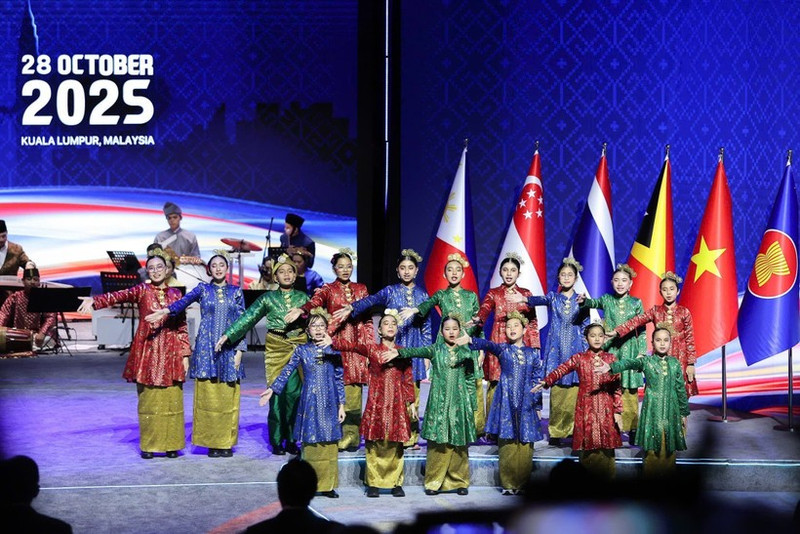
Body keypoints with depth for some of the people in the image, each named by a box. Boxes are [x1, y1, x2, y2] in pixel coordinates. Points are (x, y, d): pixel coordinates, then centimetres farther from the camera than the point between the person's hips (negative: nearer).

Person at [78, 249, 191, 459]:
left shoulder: (175, 294, 8)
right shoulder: (142, 290, 2)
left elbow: (182, 327, 8)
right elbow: (118, 296, -15)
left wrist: (185, 354, 2)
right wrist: (94, 301, -32)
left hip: (171, 353, 2)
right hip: (147, 351, -2)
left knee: (171, 399, 2)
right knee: (148, 399, 1)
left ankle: (170, 443, 11)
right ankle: (148, 445, 9)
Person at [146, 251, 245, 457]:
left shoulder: (236, 292, 9)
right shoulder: (203, 289, 6)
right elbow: (184, 301, -12)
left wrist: (239, 350, -1)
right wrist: (165, 311, -31)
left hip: (229, 347, 1)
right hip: (207, 346, -1)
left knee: (228, 397, -1)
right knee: (208, 396, -3)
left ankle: (227, 442, 7)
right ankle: (212, 442, 4)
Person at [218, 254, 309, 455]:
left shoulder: (303, 298, 10)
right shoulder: (268, 298, 6)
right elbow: (248, 318, 2)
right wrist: (228, 335, -4)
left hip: (298, 346, 1)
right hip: (275, 346, -1)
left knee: (294, 392, -3)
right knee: (277, 392, -4)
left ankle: (291, 440, 6)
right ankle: (277, 441, 4)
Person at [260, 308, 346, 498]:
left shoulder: (333, 351, 4)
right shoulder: (302, 351, 3)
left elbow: (339, 379, 6)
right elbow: (287, 372, 2)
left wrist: (341, 404, 3)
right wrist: (272, 389, -7)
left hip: (329, 403, 1)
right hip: (310, 402, -1)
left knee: (329, 443, 1)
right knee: (310, 442, 0)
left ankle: (328, 485, 10)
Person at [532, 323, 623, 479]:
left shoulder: (611, 359, 6)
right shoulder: (579, 358, 5)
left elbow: (617, 387, 4)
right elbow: (561, 370, -10)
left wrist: (618, 411, -2)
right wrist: (546, 382, -27)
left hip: (606, 409, 0)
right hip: (586, 408, 0)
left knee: (606, 448, -2)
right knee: (587, 447, 0)